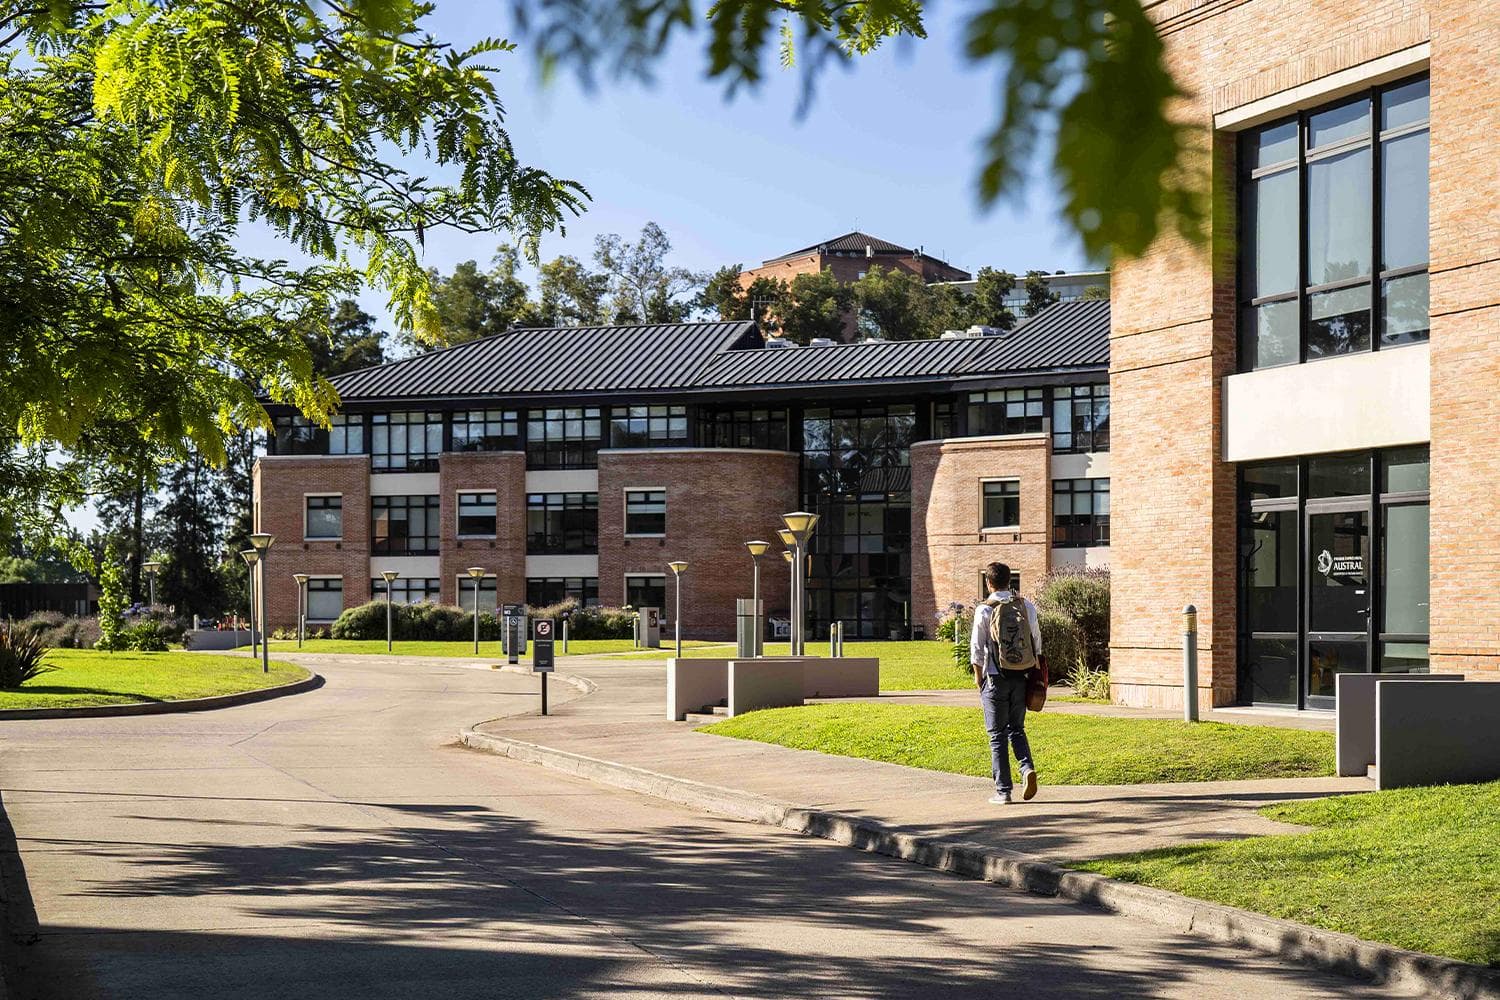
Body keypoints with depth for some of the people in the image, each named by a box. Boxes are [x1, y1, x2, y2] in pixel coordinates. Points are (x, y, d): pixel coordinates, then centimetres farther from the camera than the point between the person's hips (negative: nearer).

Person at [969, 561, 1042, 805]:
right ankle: (1027, 768, -9)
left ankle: (1003, 791, 3)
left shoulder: (984, 609, -8)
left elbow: (977, 648, -7)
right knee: (1017, 729, 17)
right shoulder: (1026, 606, 4)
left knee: (997, 735, 4)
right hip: (1020, 677, 4)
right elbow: (1037, 642, 8)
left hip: (995, 677, -4)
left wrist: (978, 678, 4)